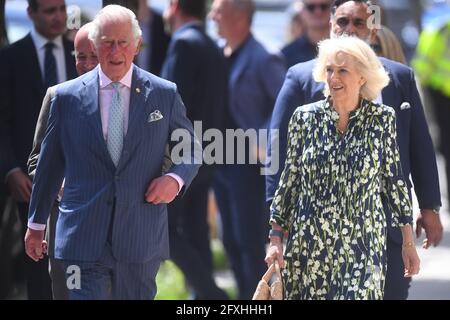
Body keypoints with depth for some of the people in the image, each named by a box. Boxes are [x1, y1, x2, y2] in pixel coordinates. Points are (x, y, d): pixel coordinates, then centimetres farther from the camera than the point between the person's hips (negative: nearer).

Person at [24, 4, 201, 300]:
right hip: (84, 239, -1)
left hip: (142, 240, 1)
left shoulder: (165, 94, 5)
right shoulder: (67, 96, 4)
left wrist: (176, 178, -6)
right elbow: (49, 163, 13)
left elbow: (191, 149, 16)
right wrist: (36, 224, 18)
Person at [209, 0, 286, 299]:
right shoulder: (220, 55, 9)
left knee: (250, 243, -4)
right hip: (222, 162, 8)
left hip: (249, 165, -8)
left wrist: (263, 141, -18)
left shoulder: (263, 60, -14)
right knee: (232, 241, 13)